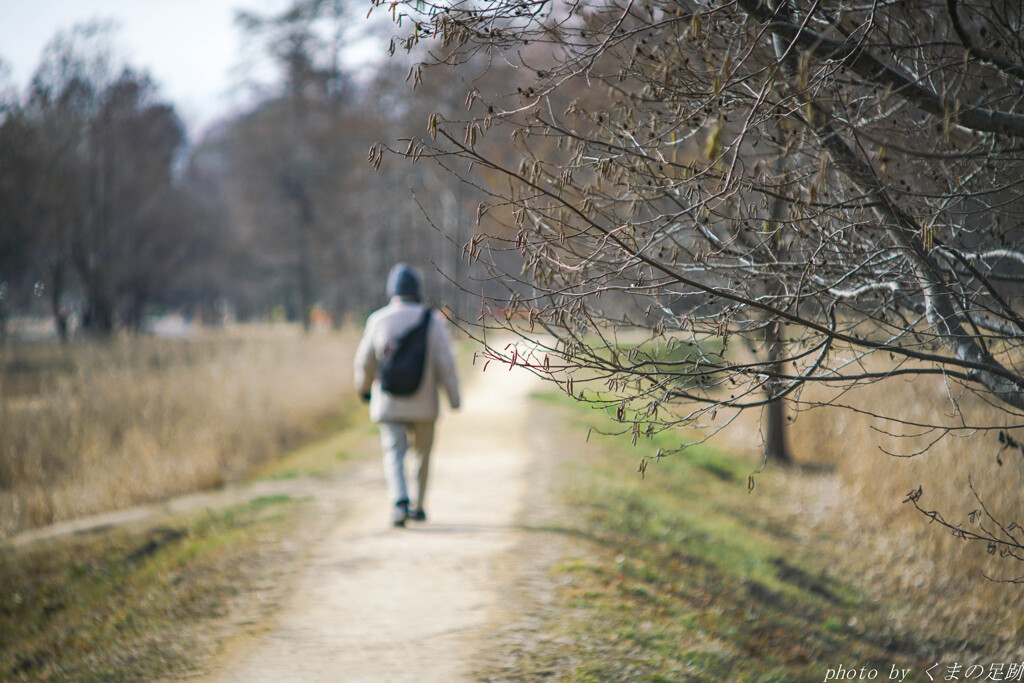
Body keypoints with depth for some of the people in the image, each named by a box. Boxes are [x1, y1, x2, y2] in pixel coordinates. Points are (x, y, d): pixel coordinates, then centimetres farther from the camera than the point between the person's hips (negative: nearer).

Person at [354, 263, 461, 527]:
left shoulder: (377, 320, -6)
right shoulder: (432, 320, -7)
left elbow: (365, 361, 2)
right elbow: (445, 361, -11)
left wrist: (364, 387, 20)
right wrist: (453, 396, -4)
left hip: (388, 403, -1)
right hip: (423, 403, 1)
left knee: (394, 456, -1)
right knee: (422, 453, 18)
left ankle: (400, 503, -24)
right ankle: (418, 507, 26)